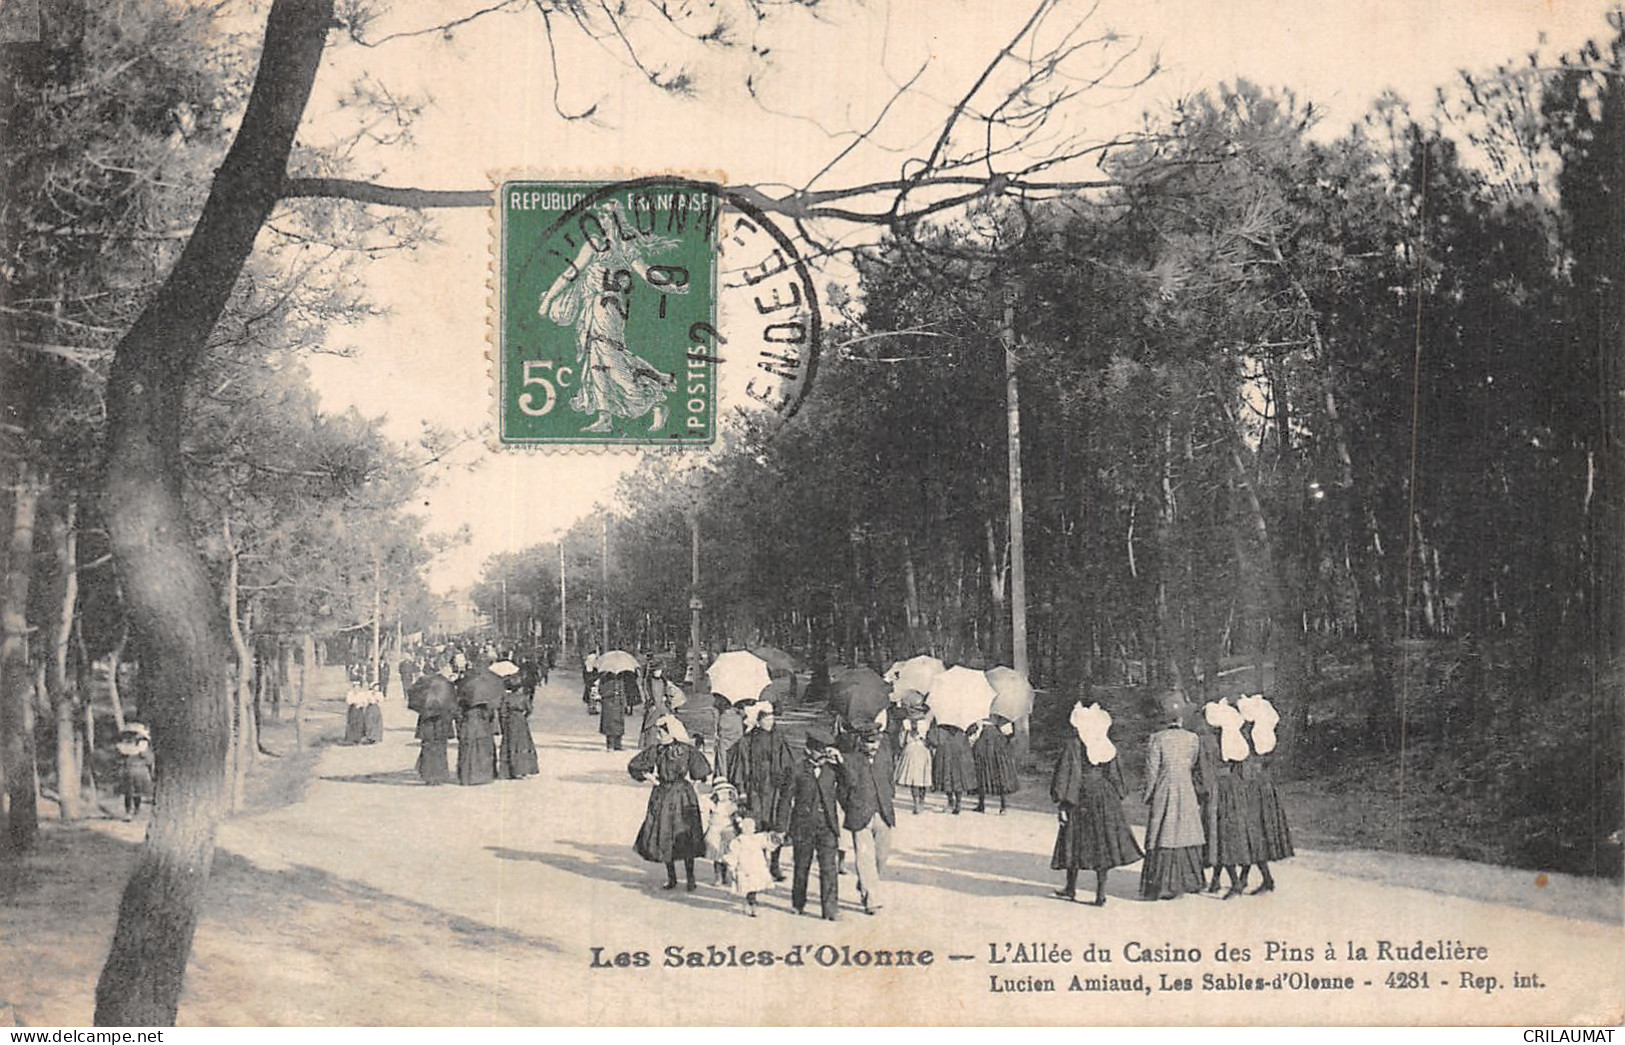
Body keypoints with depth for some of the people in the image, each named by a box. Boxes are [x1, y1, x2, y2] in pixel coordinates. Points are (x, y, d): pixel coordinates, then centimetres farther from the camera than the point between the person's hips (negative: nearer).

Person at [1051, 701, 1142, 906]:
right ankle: (1100, 893, 3)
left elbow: (1064, 774, -11)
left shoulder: (1071, 746, -10)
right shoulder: (1108, 747, 3)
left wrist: (1061, 803, -9)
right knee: (1103, 843, 5)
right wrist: (1117, 797, 17)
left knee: (1075, 841, 11)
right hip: (1105, 797, 3)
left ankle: (1071, 888, 23)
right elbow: (1115, 775, 9)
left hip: (1081, 798, -3)